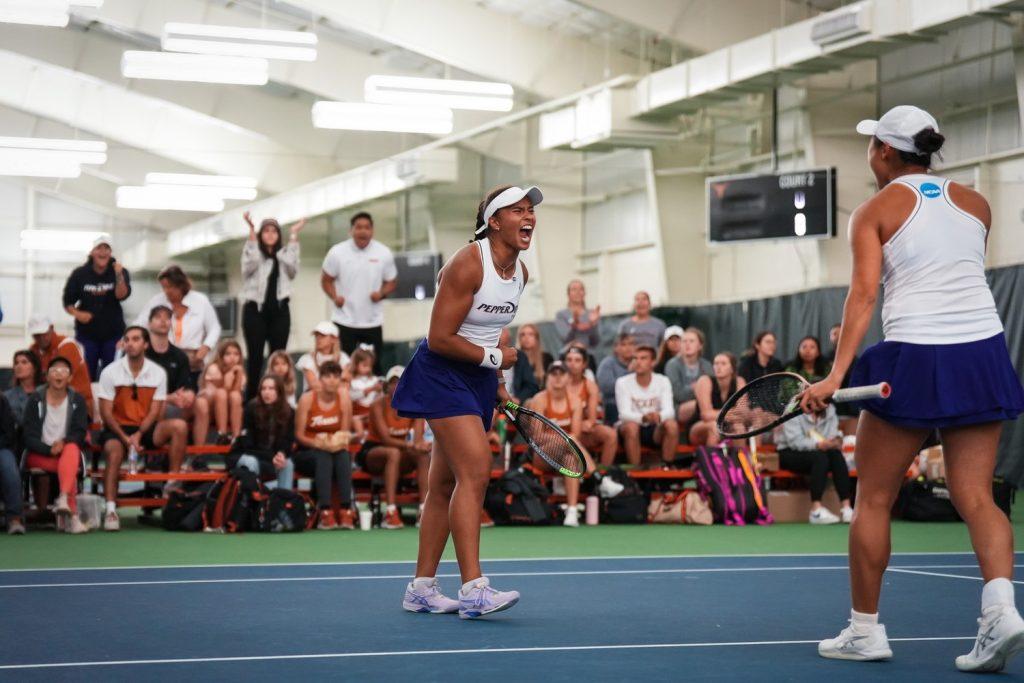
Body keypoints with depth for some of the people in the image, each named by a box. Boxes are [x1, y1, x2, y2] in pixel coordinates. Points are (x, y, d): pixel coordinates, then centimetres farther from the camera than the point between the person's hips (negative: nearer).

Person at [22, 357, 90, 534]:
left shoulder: (77, 400, 5)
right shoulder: (35, 400, 1)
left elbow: (80, 433, -3)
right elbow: (29, 437, -5)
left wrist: (63, 443, -23)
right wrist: (49, 450, -22)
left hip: (69, 451, 1)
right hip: (39, 455, -1)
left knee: (72, 449, -36)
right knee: (71, 469, -32)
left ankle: (63, 499, -52)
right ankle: (72, 514, -40)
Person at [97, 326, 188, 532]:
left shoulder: (158, 373, 1)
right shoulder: (110, 372, -4)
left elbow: (155, 411, -1)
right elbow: (106, 411, -7)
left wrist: (138, 435, -17)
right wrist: (126, 438, -19)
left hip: (146, 429, 2)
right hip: (118, 429, -2)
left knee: (179, 426, -23)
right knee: (114, 453, -34)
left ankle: (173, 483, -18)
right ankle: (110, 510, -34)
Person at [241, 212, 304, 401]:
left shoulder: (284, 254, 11)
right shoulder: (252, 252, 5)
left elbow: (293, 268, -10)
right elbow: (251, 264, -19)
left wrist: (293, 235, -10)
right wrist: (251, 230, -22)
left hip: (279, 311, 2)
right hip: (255, 310, -2)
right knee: (255, 357, -3)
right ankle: (251, 400, 2)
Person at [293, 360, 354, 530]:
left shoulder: (344, 398, -3)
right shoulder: (307, 399, -10)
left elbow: (346, 433, 1)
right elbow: (299, 435, -9)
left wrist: (339, 442, -22)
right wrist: (318, 443, -27)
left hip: (335, 449, 2)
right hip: (308, 452, -2)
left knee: (344, 456, -31)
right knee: (323, 457, -35)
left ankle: (346, 510, -38)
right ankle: (325, 512, -43)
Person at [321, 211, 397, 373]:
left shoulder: (384, 254, -3)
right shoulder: (337, 252, -5)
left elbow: (392, 282, 8)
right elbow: (326, 280, 5)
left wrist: (382, 293, -13)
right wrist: (334, 297, -13)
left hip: (373, 322, 1)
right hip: (344, 321, -1)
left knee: (374, 366, 7)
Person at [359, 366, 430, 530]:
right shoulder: (379, 405, -15)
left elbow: (418, 436, -14)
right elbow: (385, 439, -25)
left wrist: (418, 444, -39)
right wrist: (409, 445, -40)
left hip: (400, 451, 4)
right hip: (372, 452, -4)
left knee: (424, 455, -25)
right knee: (393, 453, -37)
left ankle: (424, 510, -31)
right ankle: (390, 513, -45)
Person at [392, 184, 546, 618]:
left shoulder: (520, 272, 7)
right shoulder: (467, 265, -19)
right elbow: (440, 339, -20)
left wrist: (496, 383, 14)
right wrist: (495, 359, -11)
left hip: (477, 378, 8)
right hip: (442, 374, -8)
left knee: (445, 485, 9)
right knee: (475, 470, -20)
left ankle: (421, 588, 15)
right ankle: (473, 589, -23)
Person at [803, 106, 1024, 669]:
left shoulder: (875, 211, 0)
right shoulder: (975, 203, 12)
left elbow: (863, 293, -12)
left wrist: (836, 374, -18)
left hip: (914, 360, -4)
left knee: (873, 497, 8)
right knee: (975, 496, 5)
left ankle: (864, 630, 12)